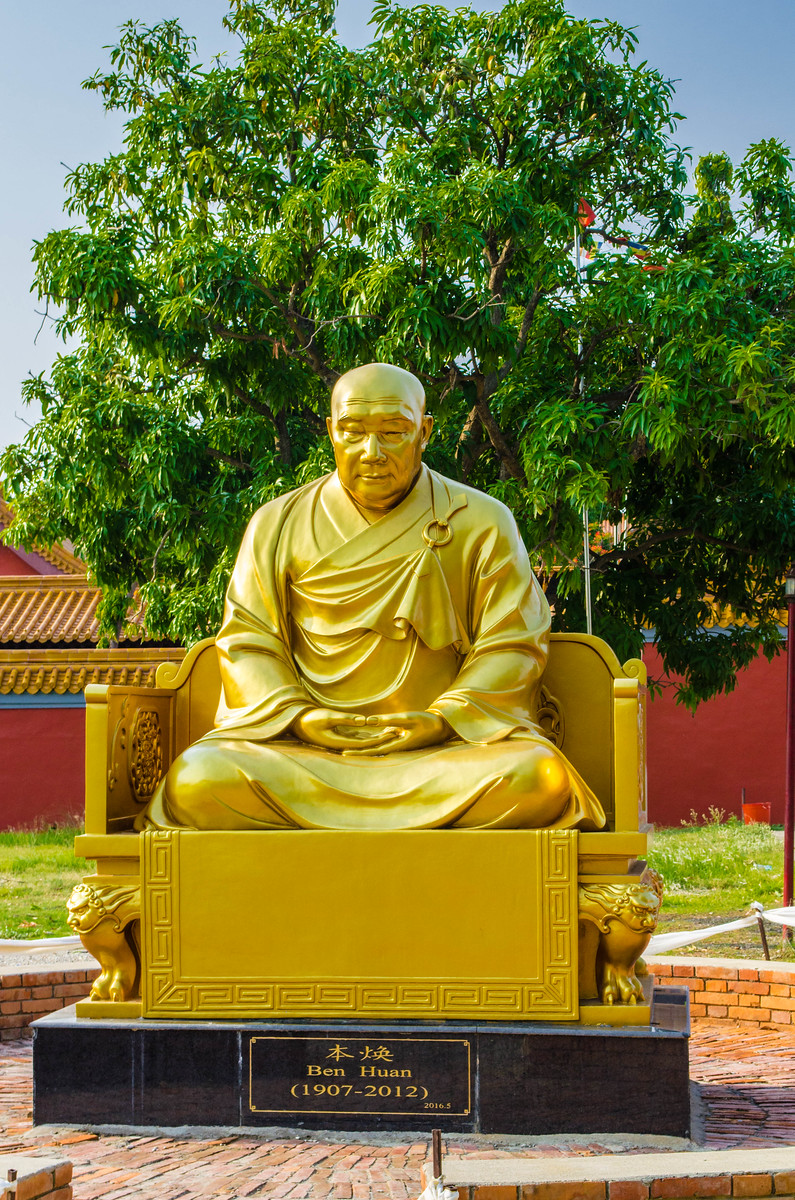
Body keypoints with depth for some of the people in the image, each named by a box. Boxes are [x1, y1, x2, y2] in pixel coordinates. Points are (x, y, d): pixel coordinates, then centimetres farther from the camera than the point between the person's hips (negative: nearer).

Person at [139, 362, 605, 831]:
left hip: (446, 745, -1)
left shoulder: (483, 524, 8)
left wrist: (443, 718, -13)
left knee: (539, 780, -33)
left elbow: (512, 645, 3)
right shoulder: (278, 524, 12)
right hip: (298, 747, 1)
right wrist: (299, 715, -11)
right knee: (197, 779, -30)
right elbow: (247, 642, 8)